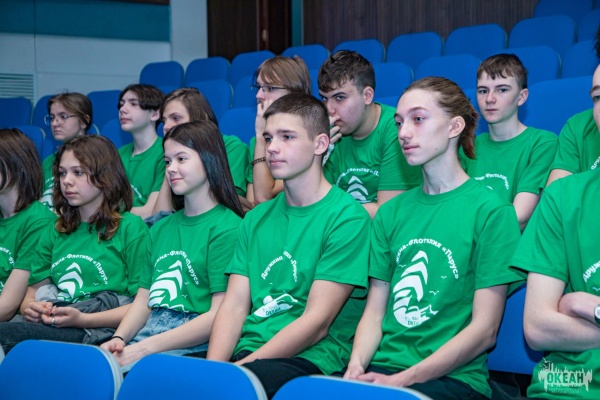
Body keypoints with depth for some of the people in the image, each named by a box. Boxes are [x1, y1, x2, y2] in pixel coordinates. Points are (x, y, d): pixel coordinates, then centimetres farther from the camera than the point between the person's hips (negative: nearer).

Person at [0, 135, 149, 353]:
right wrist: (29, 309, -2)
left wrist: (82, 319, -14)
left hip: (98, 329, -5)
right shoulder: (54, 233, 26)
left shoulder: (130, 228, 6)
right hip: (49, 323, 5)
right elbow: (32, 293, 24)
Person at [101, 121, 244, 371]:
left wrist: (145, 347, -15)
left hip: (192, 347, -7)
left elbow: (219, 317, -11)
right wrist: (119, 339, -2)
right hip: (144, 338, 7)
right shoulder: (161, 228, 23)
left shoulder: (226, 227, -3)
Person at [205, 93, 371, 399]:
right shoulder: (256, 218, 16)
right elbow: (234, 306, 9)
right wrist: (213, 368, -9)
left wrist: (240, 368, -16)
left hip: (310, 359, -5)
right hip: (246, 352, 5)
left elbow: (317, 322, -10)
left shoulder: (347, 217, -4)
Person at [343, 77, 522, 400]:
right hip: (382, 366, 5)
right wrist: (356, 367, -9)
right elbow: (374, 312, 12)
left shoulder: (491, 211, -2)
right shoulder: (391, 213, 14)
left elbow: (484, 330, -6)